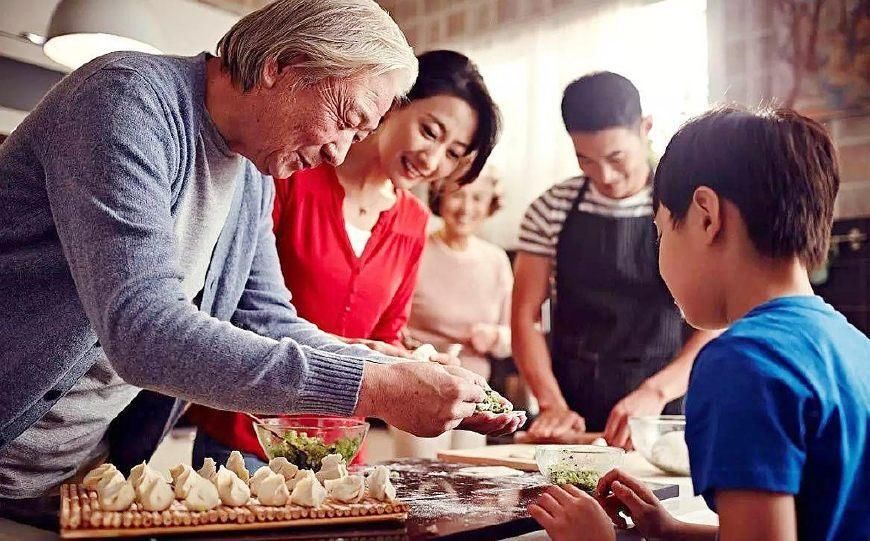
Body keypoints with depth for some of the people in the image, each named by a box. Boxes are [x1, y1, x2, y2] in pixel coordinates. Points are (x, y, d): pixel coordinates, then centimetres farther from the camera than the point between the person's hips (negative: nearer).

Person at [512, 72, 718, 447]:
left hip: (661, 415, -1)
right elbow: (525, 317, 3)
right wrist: (552, 403, -9)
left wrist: (656, 391, -19)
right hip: (571, 414, 2)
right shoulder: (551, 209, 5)